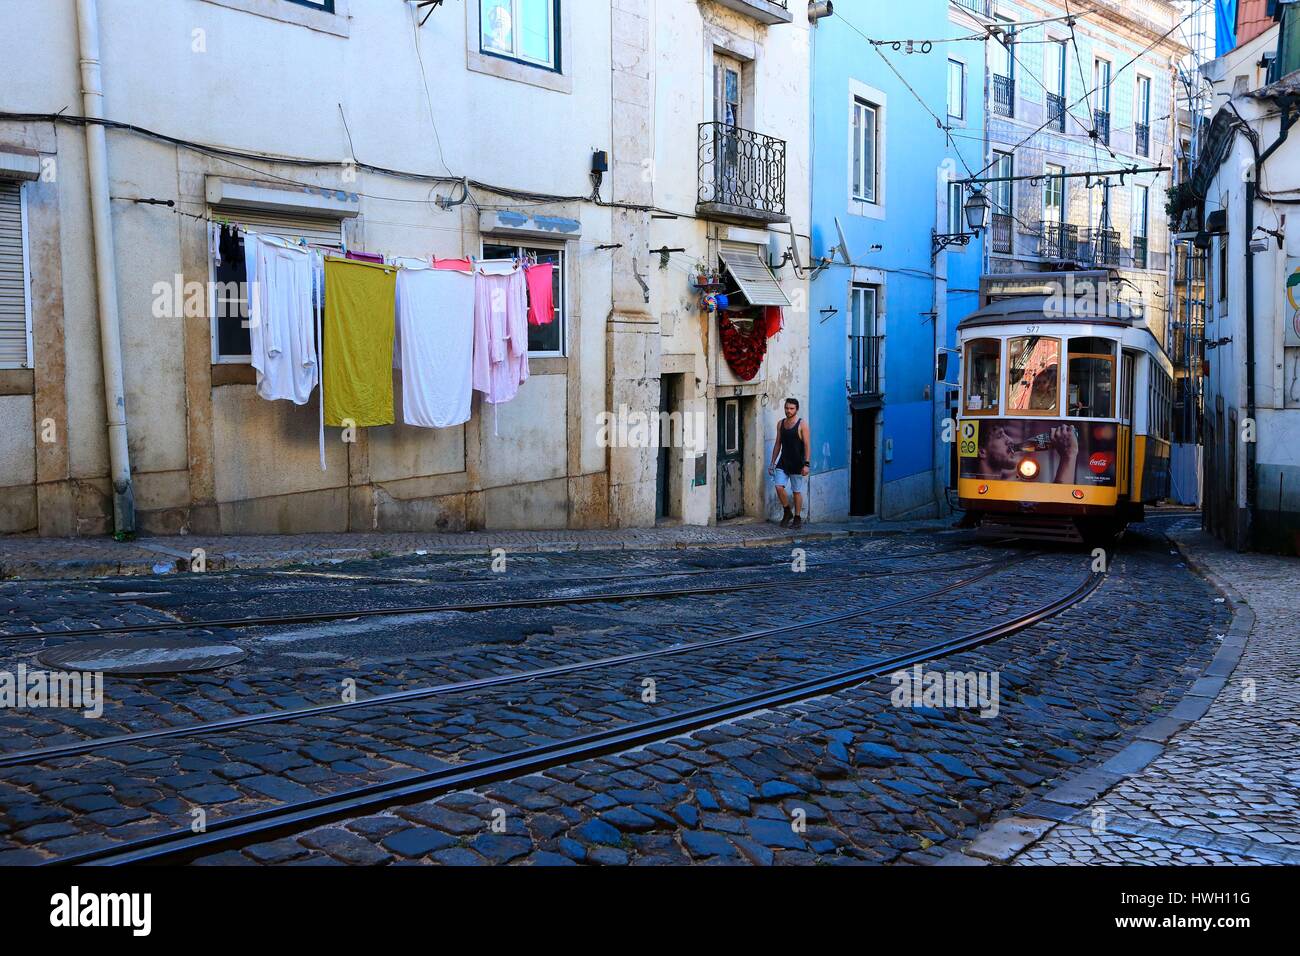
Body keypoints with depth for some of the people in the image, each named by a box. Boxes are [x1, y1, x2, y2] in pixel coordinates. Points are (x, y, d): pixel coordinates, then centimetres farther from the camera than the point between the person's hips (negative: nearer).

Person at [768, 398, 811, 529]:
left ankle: (797, 519, 14)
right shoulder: (780, 424, 9)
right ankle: (787, 512, 10)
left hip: (797, 464, -4)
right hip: (783, 462, 4)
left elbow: (807, 445, -10)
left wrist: (806, 464, -17)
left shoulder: (802, 424, -6)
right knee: (779, 487, -10)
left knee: (796, 491, 2)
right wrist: (772, 462, 12)